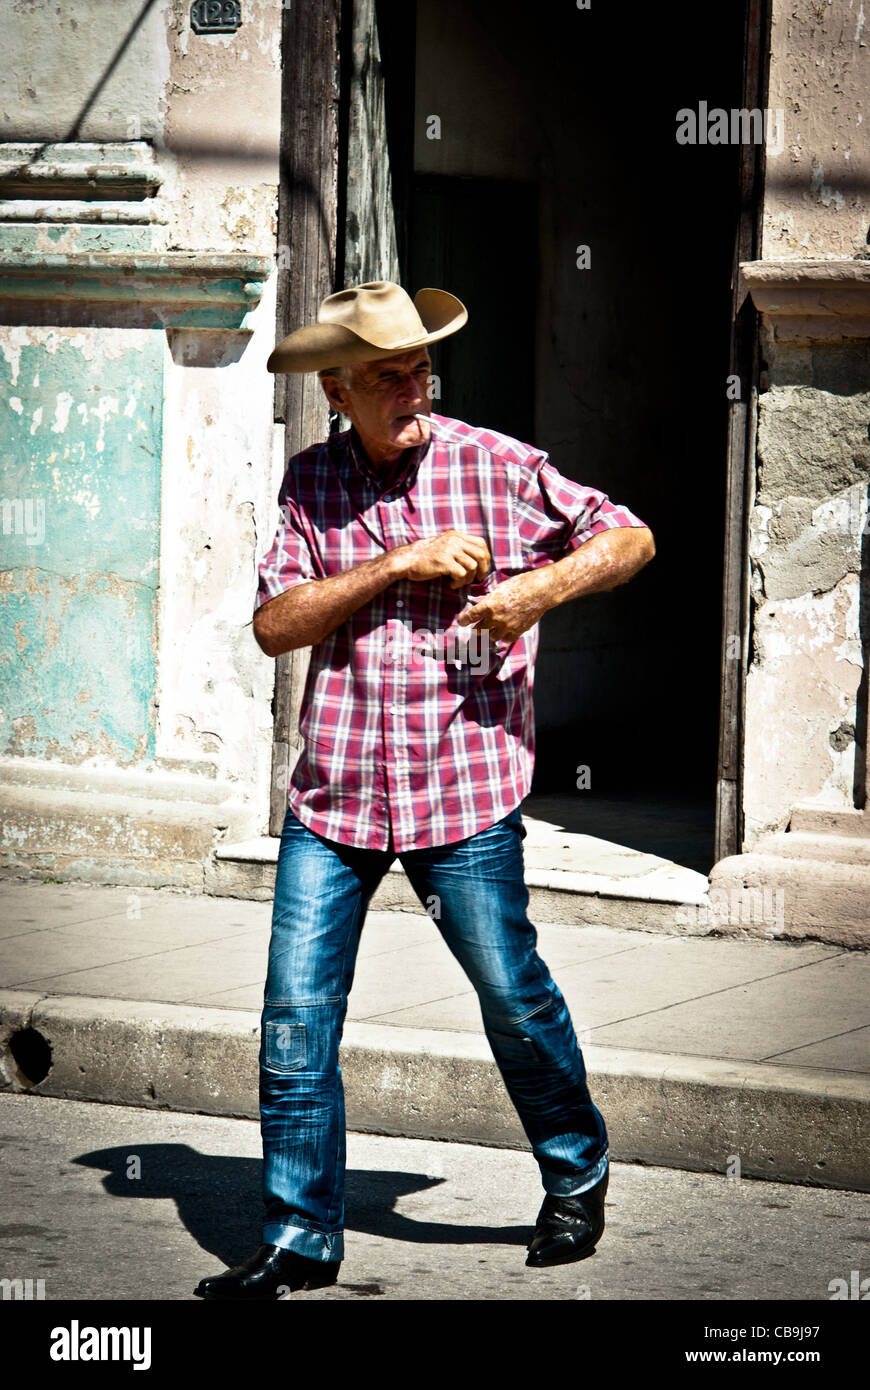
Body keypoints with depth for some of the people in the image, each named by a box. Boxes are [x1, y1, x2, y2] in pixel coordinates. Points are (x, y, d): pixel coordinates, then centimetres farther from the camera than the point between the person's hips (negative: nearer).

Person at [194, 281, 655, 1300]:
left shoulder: (496, 467, -1)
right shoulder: (309, 483, 6)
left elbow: (629, 538, 6)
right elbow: (274, 623, -5)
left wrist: (539, 589, -11)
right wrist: (399, 565, -14)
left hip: (465, 790, -2)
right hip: (332, 796, 2)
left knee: (513, 998, 6)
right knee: (296, 1017, -1)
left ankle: (577, 1177, 31)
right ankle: (300, 1237, 10)